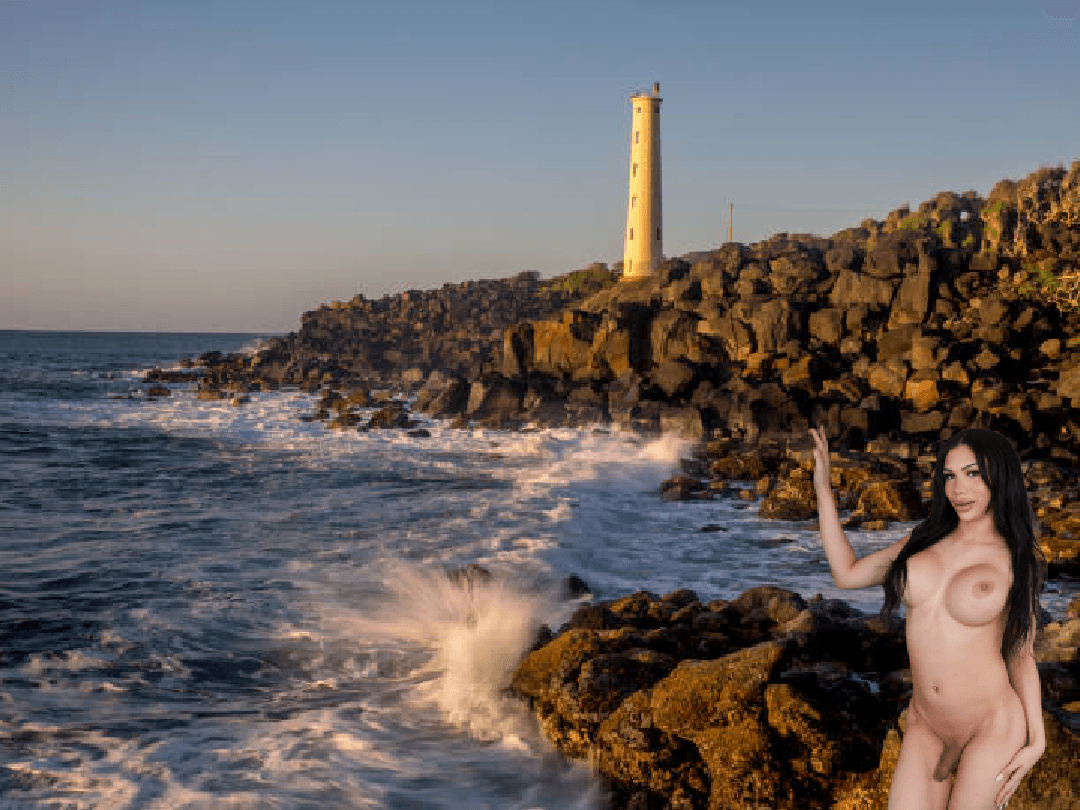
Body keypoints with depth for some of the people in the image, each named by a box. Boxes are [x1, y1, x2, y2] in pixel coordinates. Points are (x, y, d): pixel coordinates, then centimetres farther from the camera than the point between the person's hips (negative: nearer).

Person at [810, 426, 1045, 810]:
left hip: (993, 728, -3)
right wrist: (822, 486, 9)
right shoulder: (925, 540, 6)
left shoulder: (1017, 558, -2)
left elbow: (1021, 654, 3)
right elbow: (847, 574, 11)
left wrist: (1037, 740, -2)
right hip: (925, 727, 3)